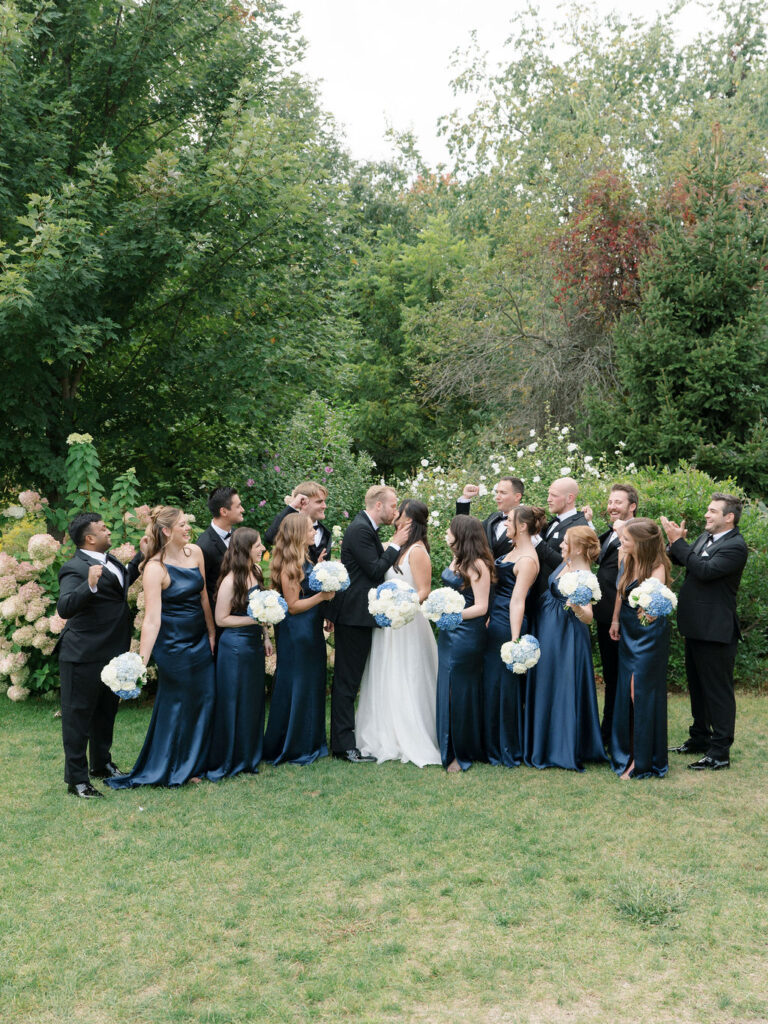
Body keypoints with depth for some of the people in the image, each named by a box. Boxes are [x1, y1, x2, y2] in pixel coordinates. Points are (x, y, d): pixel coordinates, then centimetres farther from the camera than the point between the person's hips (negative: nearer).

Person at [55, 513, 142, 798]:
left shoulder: (106, 559, 8)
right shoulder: (75, 568, -21)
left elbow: (124, 577, 29)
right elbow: (64, 608, -33)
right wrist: (90, 585, -46)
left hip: (111, 653, 10)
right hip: (84, 657, -9)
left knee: (106, 711, 22)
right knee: (78, 716, 1)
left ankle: (102, 764, 38)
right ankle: (76, 779, 9)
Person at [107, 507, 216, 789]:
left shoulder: (195, 552, -1)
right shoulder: (155, 567, -21)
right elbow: (152, 619, -24)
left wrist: (211, 632, 9)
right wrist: (141, 660, -29)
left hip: (200, 639, 7)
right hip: (173, 644, -7)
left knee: (206, 698, 13)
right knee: (177, 703, 6)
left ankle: (196, 763, 30)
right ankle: (174, 769, 24)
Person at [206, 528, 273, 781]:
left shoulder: (255, 571, 5)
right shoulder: (231, 581, -18)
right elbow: (221, 619, -15)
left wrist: (265, 636, 13)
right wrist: (255, 620, -19)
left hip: (254, 643, 8)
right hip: (235, 645, -8)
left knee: (253, 700, 14)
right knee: (232, 701, 2)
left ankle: (248, 756, 27)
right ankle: (225, 761, 15)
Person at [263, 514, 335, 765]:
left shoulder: (304, 560, 9)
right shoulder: (289, 566, -19)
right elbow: (293, 606, -18)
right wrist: (322, 596, -20)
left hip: (311, 632, 9)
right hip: (296, 634, -9)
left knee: (312, 685, 16)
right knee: (295, 688, 1)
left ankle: (309, 743, 28)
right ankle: (291, 748, 14)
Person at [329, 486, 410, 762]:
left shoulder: (366, 528, 16)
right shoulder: (360, 530, -16)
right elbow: (375, 571, -19)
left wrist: (395, 543, 8)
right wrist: (395, 544, -12)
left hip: (359, 615, 11)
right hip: (354, 615, -11)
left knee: (350, 679, 17)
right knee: (347, 680, -6)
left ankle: (344, 739, 26)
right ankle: (344, 746, -2)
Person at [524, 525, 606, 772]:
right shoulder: (566, 563, 3)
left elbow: (588, 617, -31)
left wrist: (576, 606, -51)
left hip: (566, 638, -9)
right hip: (547, 631, 9)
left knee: (565, 689, -1)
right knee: (546, 687, 16)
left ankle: (567, 750, 11)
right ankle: (547, 745, 29)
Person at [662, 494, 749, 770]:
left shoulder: (735, 546, -17)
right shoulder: (706, 537, 11)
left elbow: (705, 570, -27)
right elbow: (680, 560, 12)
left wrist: (678, 542, -22)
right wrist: (676, 541, -7)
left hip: (716, 631, -10)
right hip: (696, 627, 10)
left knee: (718, 690, -3)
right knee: (697, 686, 20)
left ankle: (720, 752, 3)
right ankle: (700, 738, 35)